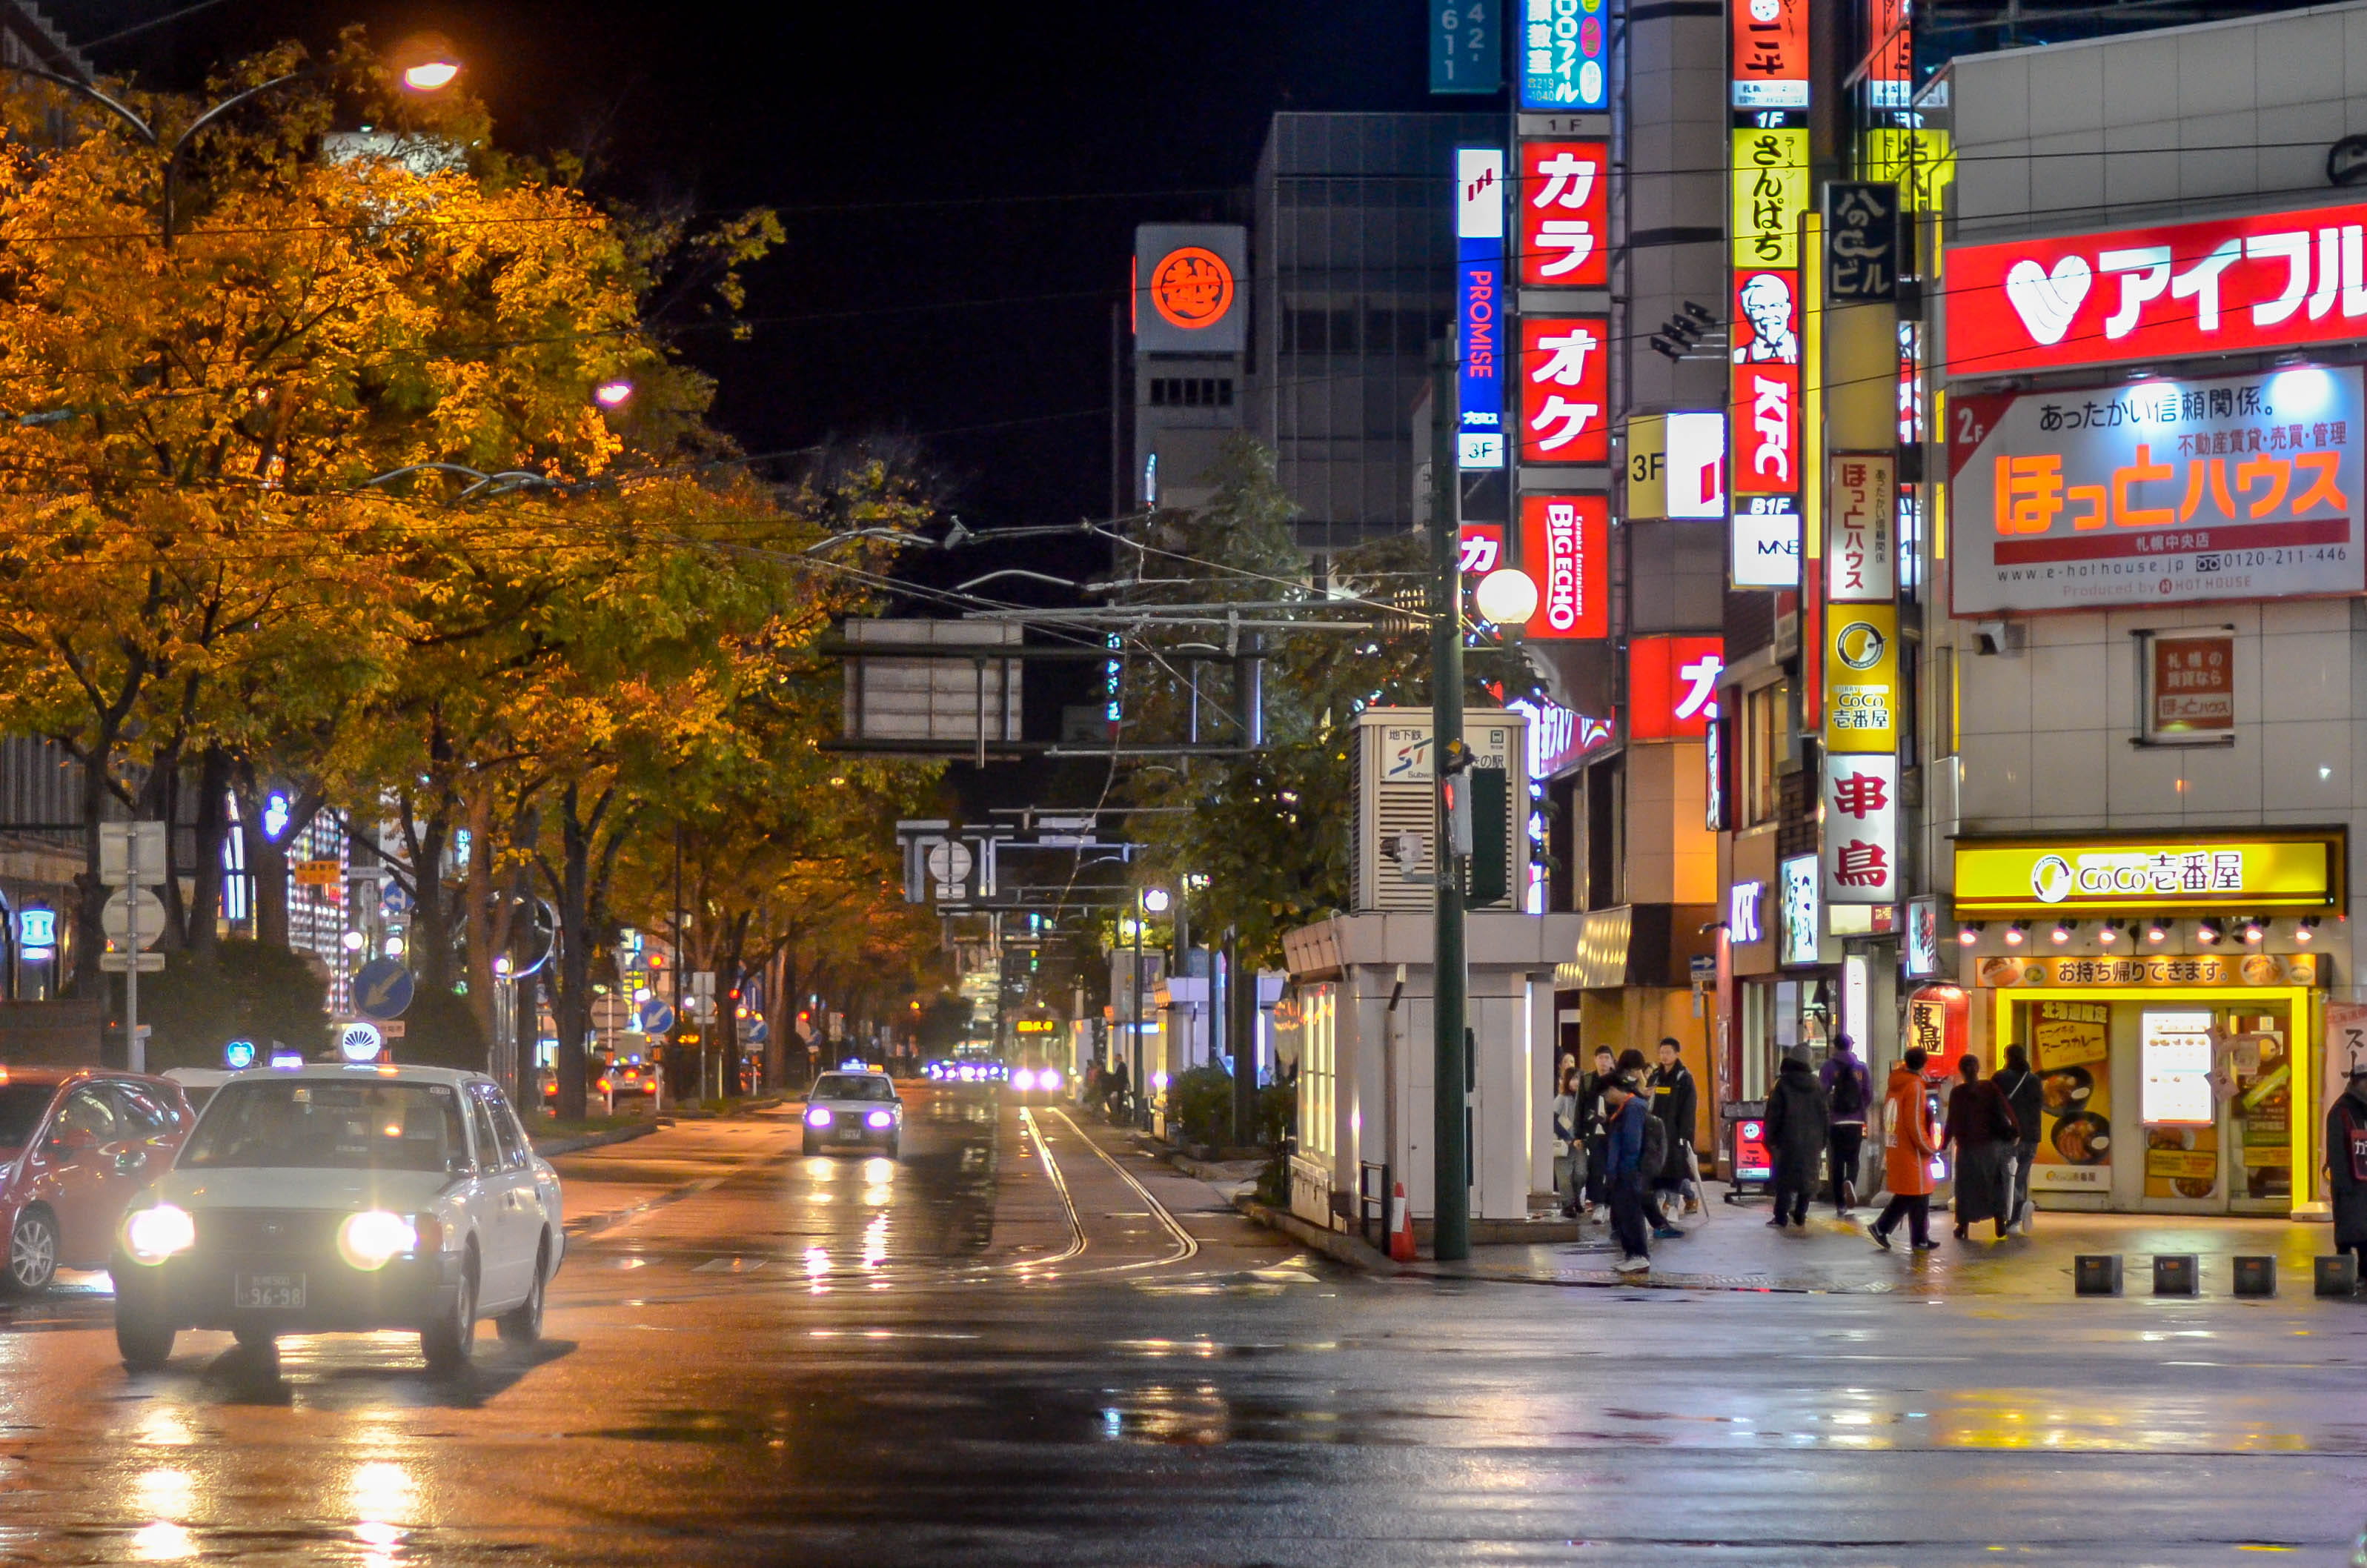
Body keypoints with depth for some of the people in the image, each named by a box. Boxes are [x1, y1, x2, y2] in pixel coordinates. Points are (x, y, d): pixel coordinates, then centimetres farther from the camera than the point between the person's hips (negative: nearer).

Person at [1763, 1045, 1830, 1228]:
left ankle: (1781, 1218, -3)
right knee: (1807, 1177, 12)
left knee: (1784, 1178, 0)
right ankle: (1800, 1216, 13)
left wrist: (1770, 1138, -2)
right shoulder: (1817, 1085, 6)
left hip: (1788, 1140, -4)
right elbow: (1826, 1113, 10)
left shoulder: (1782, 1085, -8)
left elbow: (1773, 1114, -9)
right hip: (1812, 1142, 4)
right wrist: (1823, 1141, 16)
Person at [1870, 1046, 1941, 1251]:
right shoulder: (1914, 1086, -15)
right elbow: (1915, 1124, -18)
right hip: (1912, 1152, -8)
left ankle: (1881, 1228, 7)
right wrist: (1930, 1148, -7)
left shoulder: (1893, 1084, 9)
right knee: (1919, 1196, 4)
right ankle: (1920, 1240, 11)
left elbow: (1886, 1120, 14)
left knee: (1905, 1195, 16)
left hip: (1894, 1149, 8)